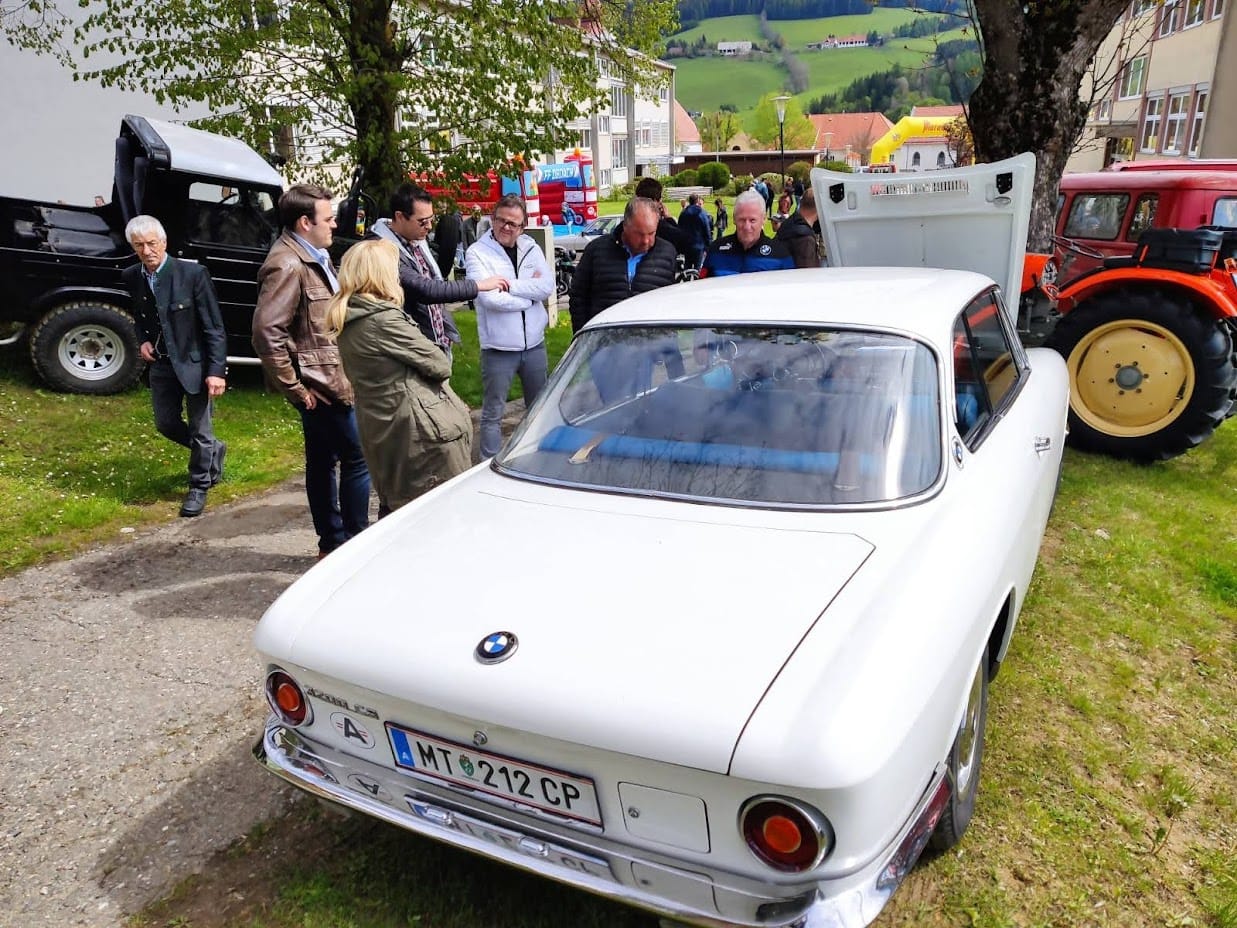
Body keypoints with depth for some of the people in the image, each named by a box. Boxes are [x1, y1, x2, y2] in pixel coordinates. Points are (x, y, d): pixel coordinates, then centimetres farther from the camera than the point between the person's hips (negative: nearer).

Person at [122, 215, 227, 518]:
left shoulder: (193, 273, -17)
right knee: (166, 424, 14)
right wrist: (143, 340, -3)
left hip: (194, 363, -5)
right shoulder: (131, 277, -1)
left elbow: (214, 328, -15)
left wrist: (216, 371, -19)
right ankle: (212, 450, 41)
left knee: (199, 430, 4)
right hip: (161, 364, 6)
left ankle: (199, 487, 24)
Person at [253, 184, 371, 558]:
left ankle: (331, 544, 26)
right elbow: (267, 334, -24)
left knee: (322, 461, 15)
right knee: (357, 457, -2)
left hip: (331, 379, 9)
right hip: (321, 385, -9)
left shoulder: (314, 257, 12)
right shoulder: (288, 265, -18)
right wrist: (295, 389, -18)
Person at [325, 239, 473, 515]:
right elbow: (440, 365, -14)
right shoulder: (383, 319, -18)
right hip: (424, 431, -9)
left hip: (382, 435, 9)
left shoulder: (347, 322, 9)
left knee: (394, 508, 19)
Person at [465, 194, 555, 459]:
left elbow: (548, 286, -9)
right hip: (498, 347, -4)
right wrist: (529, 291, -9)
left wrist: (508, 285, -17)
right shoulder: (477, 253, -7)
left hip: (534, 342, 4)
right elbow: (489, 298, -20)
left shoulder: (530, 248, 5)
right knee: (492, 414, 6)